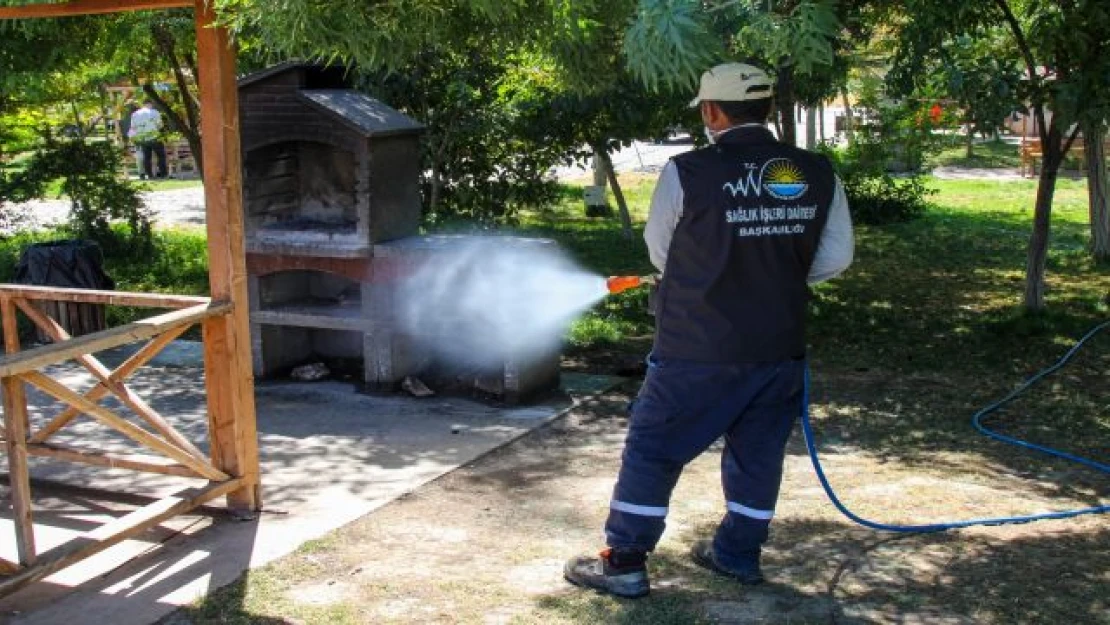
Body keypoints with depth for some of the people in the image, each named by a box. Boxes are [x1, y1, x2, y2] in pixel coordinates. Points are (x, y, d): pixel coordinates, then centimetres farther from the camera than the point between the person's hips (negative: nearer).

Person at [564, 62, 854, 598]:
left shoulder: (687, 173, -14)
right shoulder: (818, 175, -2)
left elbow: (660, 253, -1)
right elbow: (836, 257, 3)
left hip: (698, 351, -4)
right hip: (780, 347, 4)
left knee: (651, 448, 8)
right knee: (758, 452, 19)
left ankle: (625, 562, 14)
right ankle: (739, 552, 31)